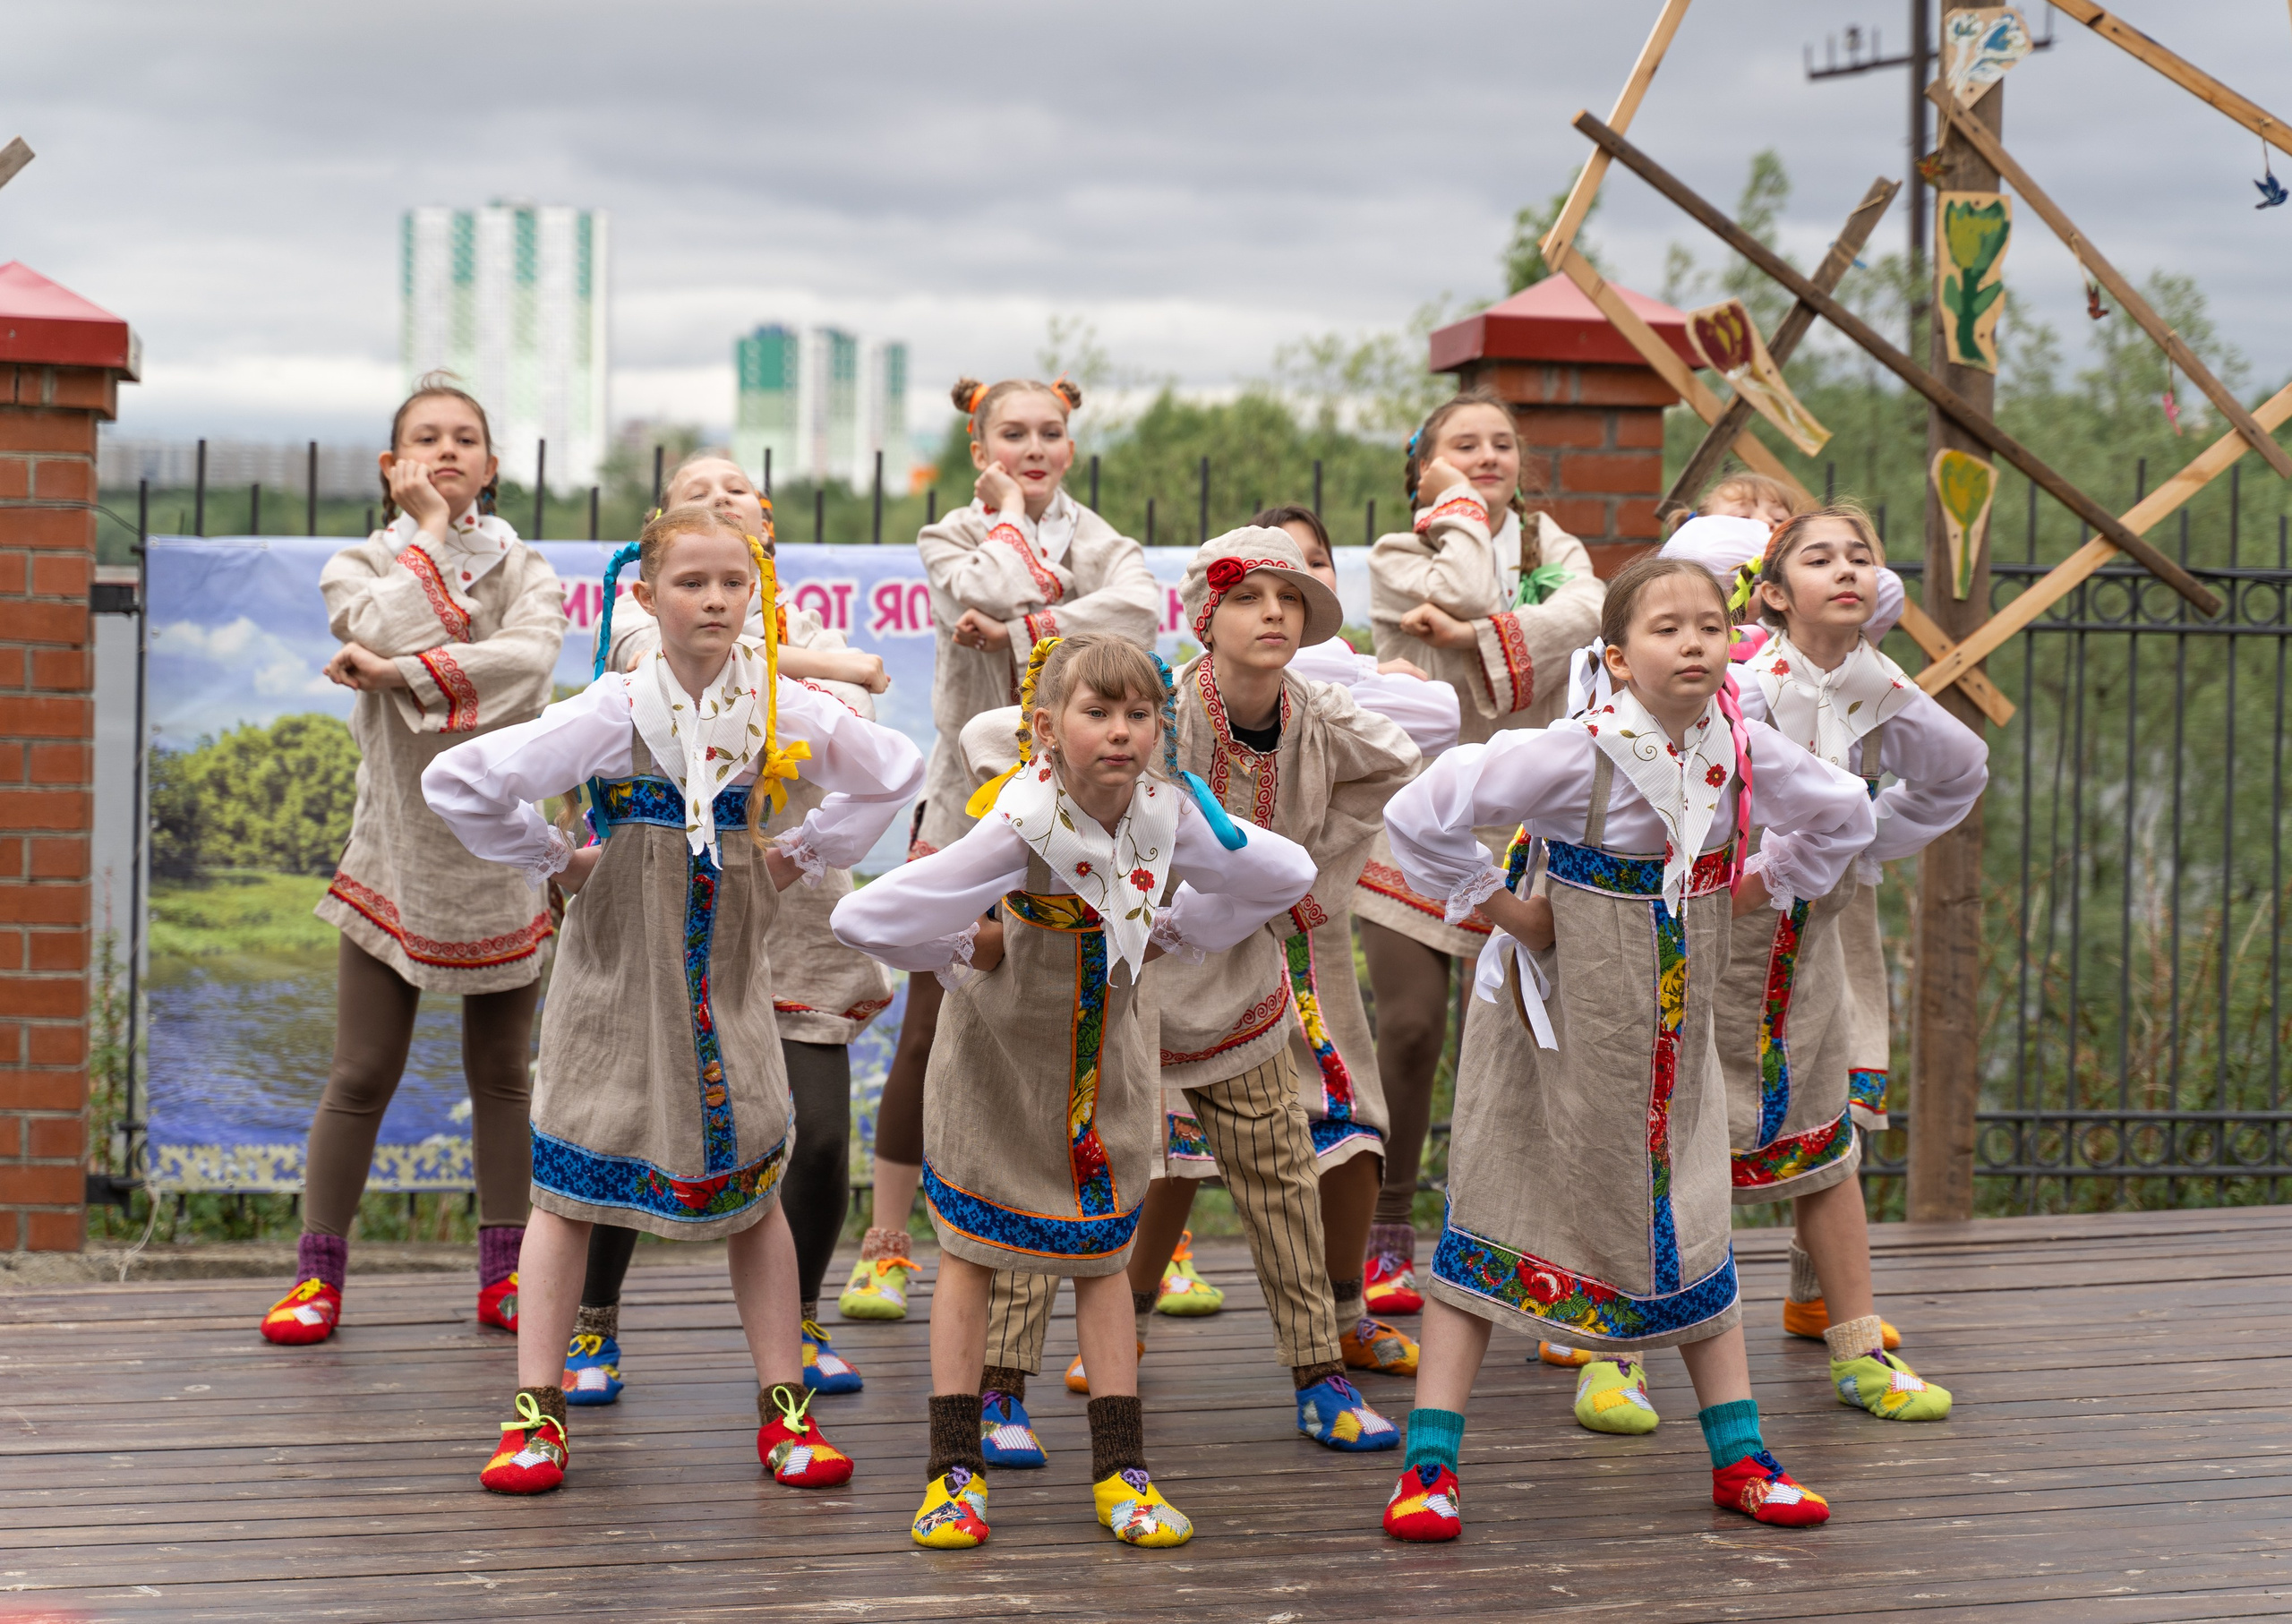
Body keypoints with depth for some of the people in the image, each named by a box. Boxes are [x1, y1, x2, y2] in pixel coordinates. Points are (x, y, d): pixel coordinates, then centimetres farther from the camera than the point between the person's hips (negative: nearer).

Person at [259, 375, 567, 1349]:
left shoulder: (524, 570, 4)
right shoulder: (358, 567, 3)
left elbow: (529, 653, -18)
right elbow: (397, 627, -20)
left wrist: (403, 673, -24)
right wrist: (431, 532, -11)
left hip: (503, 849, 1)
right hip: (398, 849, -1)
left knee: (502, 1074, 8)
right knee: (362, 1076, -2)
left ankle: (504, 1274, 15)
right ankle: (318, 1271, 7)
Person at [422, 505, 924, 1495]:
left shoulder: (777, 705, -3)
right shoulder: (613, 711, -12)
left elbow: (895, 772, 13)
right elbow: (457, 783, -13)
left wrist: (804, 855, 7)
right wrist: (550, 861, -6)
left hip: (727, 973, 3)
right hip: (617, 969, -2)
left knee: (754, 1185, 5)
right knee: (568, 1185, -1)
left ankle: (784, 1411, 13)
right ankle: (536, 1414, 5)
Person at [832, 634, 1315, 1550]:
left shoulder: (1167, 812, -18)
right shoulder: (1023, 827, -30)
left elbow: (1289, 876, 1)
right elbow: (862, 919, -34)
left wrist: (1175, 932, -3)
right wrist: (968, 950, -18)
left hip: (1104, 1055, 4)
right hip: (999, 1053, -4)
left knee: (1102, 1256, 8)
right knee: (969, 1251, 5)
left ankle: (1120, 1471, 12)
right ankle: (955, 1470, 12)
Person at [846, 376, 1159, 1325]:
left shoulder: (1094, 538, 4)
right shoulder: (950, 538, 3)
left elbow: (1140, 610, -20)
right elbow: (993, 594, -21)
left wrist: (1021, 631, -23)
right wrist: (1009, 513, -6)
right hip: (969, 805, -1)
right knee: (929, 1034, -1)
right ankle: (885, 1242, 10)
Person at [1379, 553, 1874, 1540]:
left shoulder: (1742, 753, -7)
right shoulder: (1577, 755, -22)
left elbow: (1843, 817, 13)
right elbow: (1421, 817, -21)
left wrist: (1759, 888, 5)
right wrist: (1496, 905, -15)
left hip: (1671, 1035, 5)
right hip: (1555, 1025, -5)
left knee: (1690, 1233, 12)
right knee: (1496, 1223, -1)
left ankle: (1739, 1459, 22)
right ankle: (1429, 1466, 3)